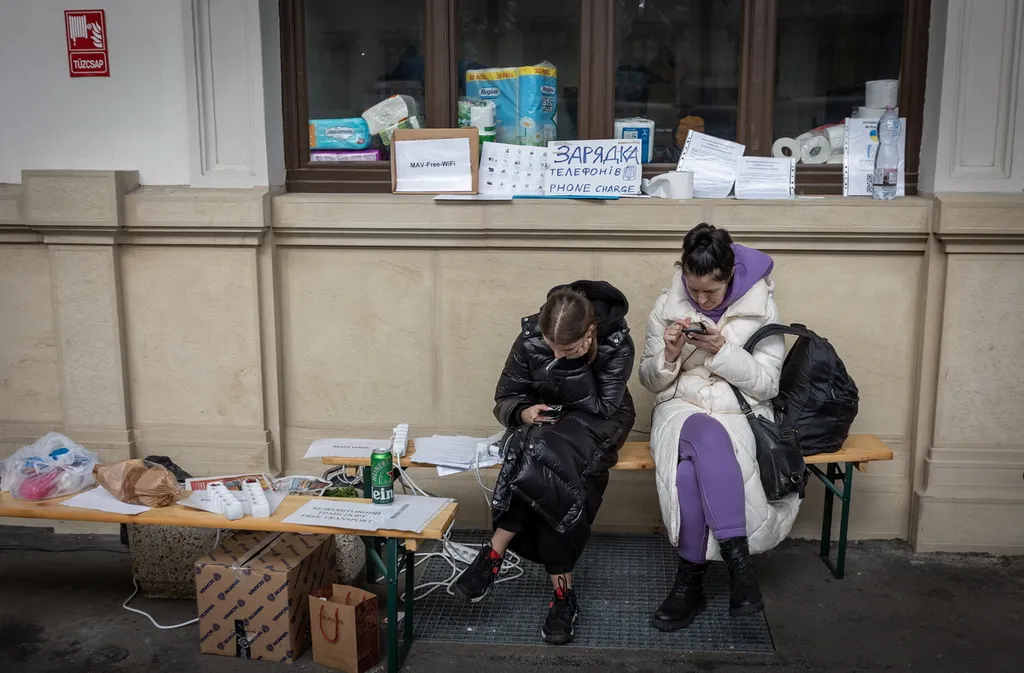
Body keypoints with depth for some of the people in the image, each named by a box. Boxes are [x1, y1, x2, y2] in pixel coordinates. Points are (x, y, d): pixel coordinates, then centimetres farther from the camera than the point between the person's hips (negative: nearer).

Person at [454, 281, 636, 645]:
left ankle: (494, 554, -23)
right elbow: (504, 399, -5)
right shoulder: (531, 338, -14)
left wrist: (573, 365, -32)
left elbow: (605, 408, -20)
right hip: (545, 421, 2)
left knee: (544, 456, -36)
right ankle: (562, 592, -26)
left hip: (596, 425, -2)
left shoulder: (616, 344, -19)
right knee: (547, 471, -34)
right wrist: (524, 412, -28)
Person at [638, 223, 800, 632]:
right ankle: (737, 559, -32)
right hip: (681, 409, 1)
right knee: (706, 436, -37)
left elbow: (767, 384, -3)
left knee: (694, 465, -36)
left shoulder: (760, 307, -2)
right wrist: (669, 355, -14)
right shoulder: (667, 306, 3)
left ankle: (690, 581, -24)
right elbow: (650, 381, 9)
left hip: (741, 412, -1)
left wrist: (723, 350, -18)